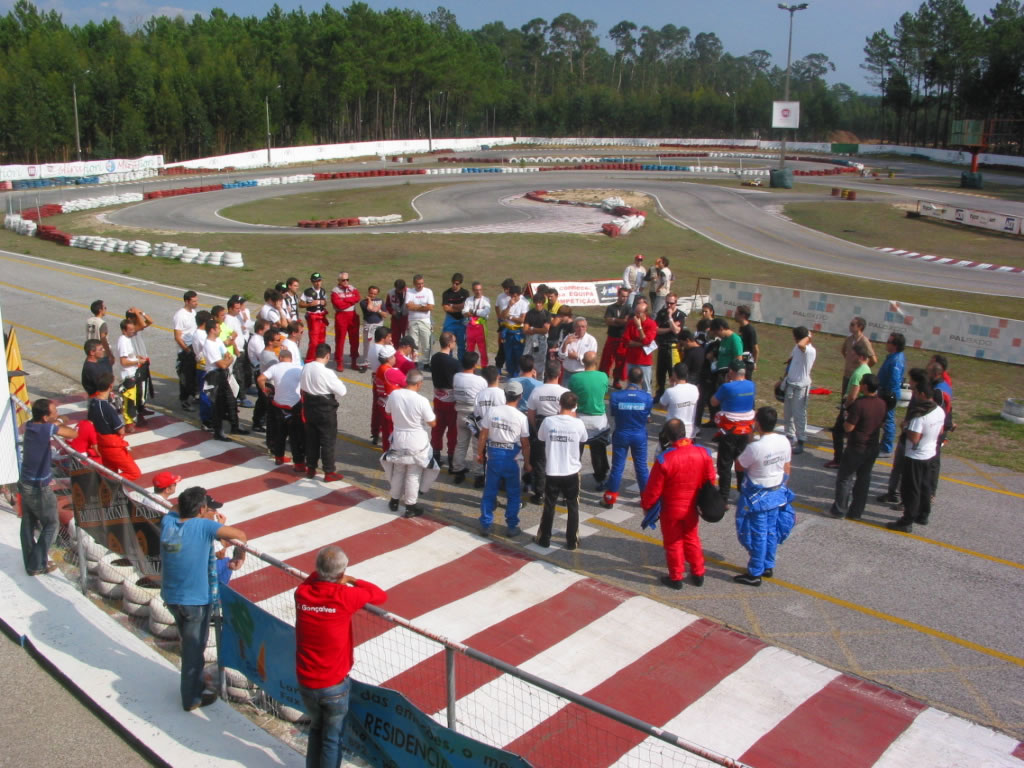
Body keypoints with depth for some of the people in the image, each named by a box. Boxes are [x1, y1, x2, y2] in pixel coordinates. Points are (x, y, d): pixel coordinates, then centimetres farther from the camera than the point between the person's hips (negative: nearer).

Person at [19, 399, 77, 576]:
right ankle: (37, 565, 13)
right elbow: (73, 434, -15)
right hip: (39, 488, -8)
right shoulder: (47, 428, -24)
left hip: (25, 484, 8)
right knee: (51, 524, 9)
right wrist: (61, 425, 2)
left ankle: (30, 563, 28)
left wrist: (57, 424, 1)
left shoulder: (29, 425, -1)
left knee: (28, 523, 17)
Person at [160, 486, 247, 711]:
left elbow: (177, 511, 20)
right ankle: (191, 699, 23)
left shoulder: (168, 520, -5)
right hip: (195, 601, -6)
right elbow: (240, 536, -23)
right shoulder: (203, 526, -21)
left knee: (189, 644, 25)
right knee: (194, 649, 10)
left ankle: (194, 683, 41)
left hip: (171, 597, 6)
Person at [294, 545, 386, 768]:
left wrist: (321, 576, 3)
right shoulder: (345, 597, -21)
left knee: (316, 729, 27)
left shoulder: (302, 593, -9)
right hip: (334, 685, -4)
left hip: (306, 683, 4)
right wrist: (353, 581, 1)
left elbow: (312, 579, 16)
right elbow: (380, 595, -6)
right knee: (332, 739, 13)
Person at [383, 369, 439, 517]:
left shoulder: (394, 395, -10)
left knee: (398, 471, 23)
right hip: (417, 443, -4)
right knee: (413, 475, 10)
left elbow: (388, 413, 9)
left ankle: (394, 501, 36)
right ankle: (410, 506, 19)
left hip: (398, 440, 4)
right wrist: (431, 411, 6)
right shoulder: (421, 401, -22)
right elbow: (433, 423, -12)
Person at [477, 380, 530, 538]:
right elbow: (525, 444, -4)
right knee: (514, 494, 12)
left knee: (489, 491, 12)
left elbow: (483, 435, 0)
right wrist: (527, 462, 8)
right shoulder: (521, 417, -9)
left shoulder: (492, 411, -5)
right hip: (511, 458, -2)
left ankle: (485, 525, 18)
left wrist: (479, 453, 12)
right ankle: (511, 527, 16)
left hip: (493, 455, 2)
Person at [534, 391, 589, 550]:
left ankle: (544, 538, 25)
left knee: (549, 506, 14)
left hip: (551, 472, 0)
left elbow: (541, 442, 4)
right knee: (573, 507, 14)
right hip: (572, 473, 0)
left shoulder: (548, 421, -12)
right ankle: (572, 541, 19)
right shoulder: (578, 424, -12)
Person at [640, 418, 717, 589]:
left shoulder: (664, 459, -26)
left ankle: (676, 578, 26)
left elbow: (653, 489, -18)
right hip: (692, 508, 4)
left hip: (671, 509, -4)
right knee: (692, 539, 23)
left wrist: (646, 505, 0)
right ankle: (698, 574, 33)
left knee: (673, 542, 14)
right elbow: (710, 481, 1)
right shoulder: (702, 453, -13)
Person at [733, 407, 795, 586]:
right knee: (771, 532, 20)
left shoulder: (755, 448, -29)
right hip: (777, 494, 6)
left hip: (758, 498, -6)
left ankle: (754, 574, 18)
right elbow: (787, 469, 4)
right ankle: (768, 567, 35)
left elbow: (739, 466, -12)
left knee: (758, 536, 5)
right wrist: (780, 486, 18)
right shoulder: (784, 441, -8)